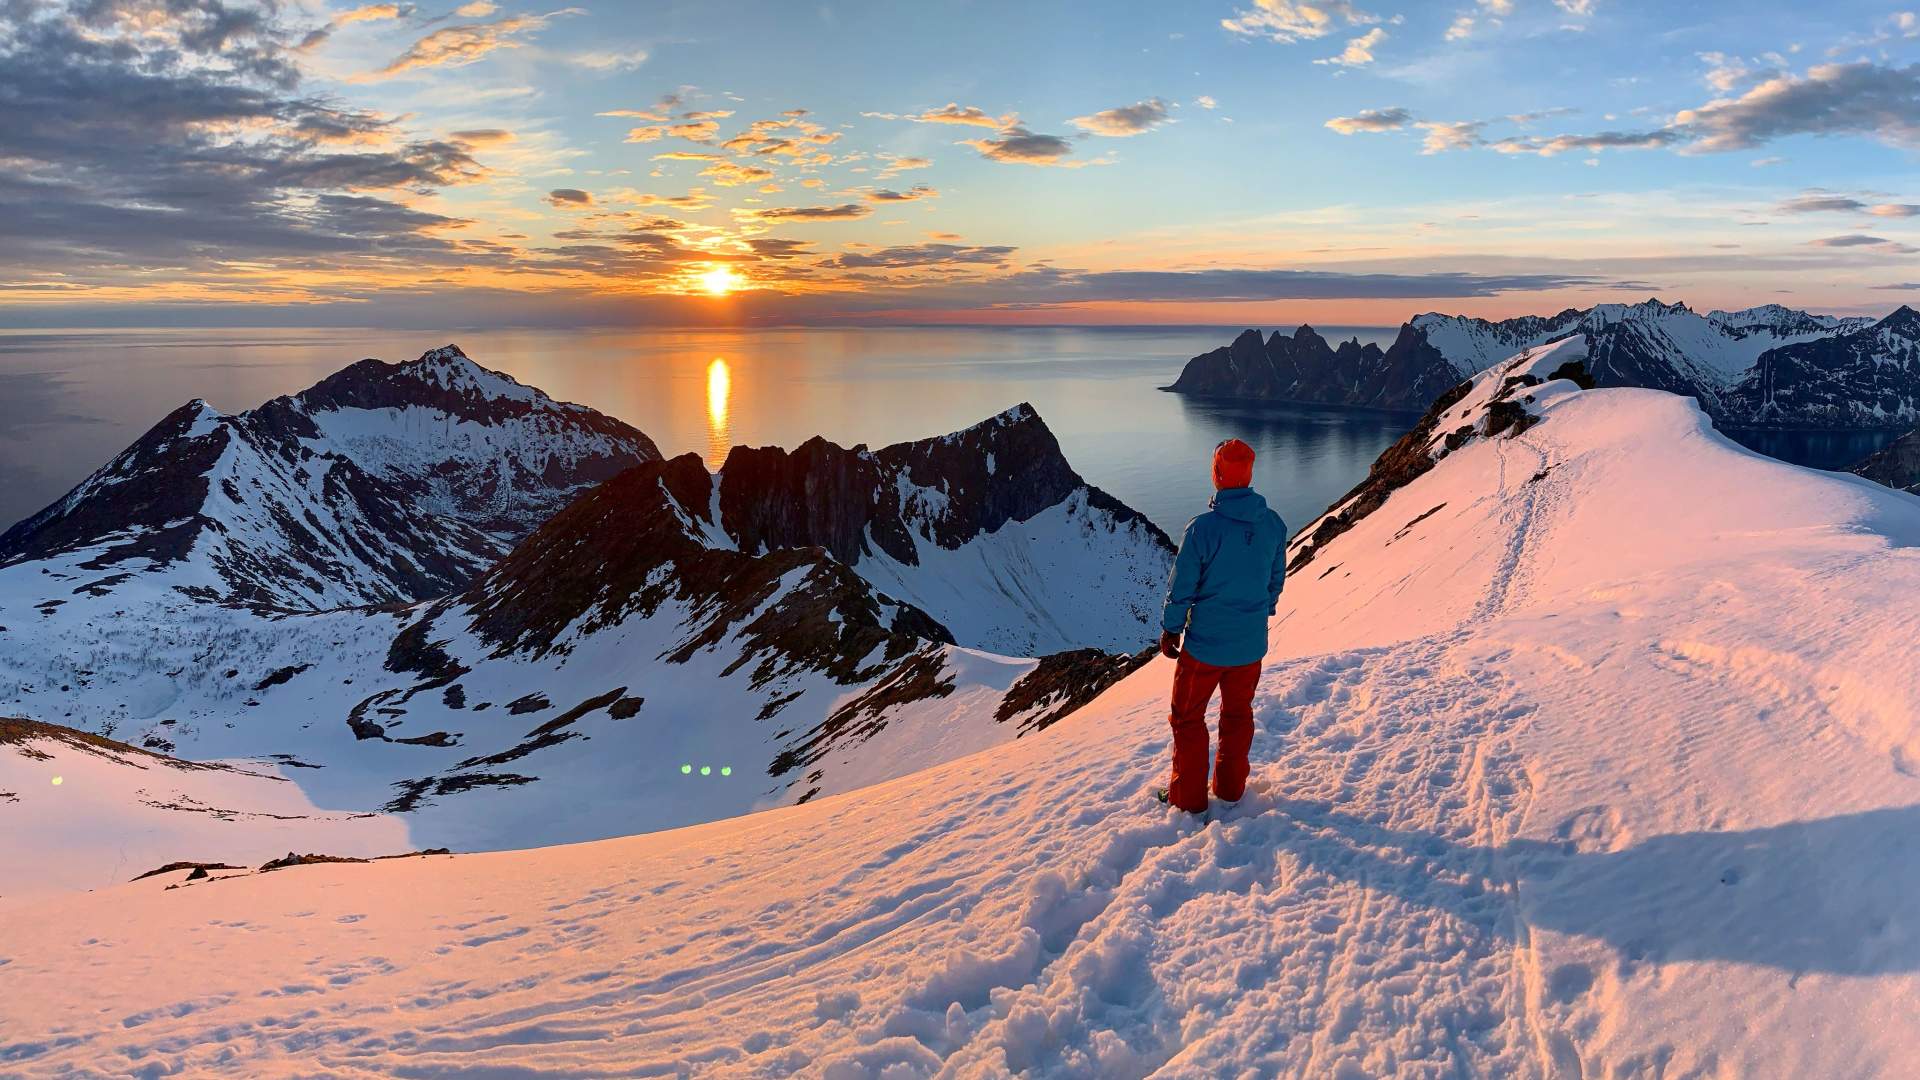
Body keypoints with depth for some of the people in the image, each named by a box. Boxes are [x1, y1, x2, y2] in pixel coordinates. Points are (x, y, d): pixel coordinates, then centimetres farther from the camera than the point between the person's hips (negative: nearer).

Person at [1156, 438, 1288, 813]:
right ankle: (1231, 786, 35)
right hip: (1251, 643, 5)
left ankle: (1188, 796, 21)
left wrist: (1170, 629, 0)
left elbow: (1182, 586, -15)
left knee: (1188, 716, 13)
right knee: (1238, 713, 22)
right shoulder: (1274, 525, -7)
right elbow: (1277, 580, 6)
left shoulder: (1202, 528, -23)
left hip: (1205, 643, -4)